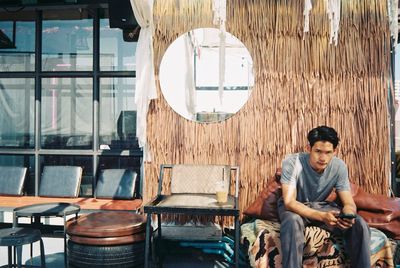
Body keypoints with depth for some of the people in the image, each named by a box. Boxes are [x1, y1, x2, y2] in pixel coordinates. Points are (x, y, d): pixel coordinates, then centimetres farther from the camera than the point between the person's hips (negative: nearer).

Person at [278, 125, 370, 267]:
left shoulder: (339, 166, -16)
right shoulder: (292, 162, -28)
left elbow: (349, 203, -12)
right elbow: (289, 202, -32)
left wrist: (348, 216, -38)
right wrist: (321, 216, -46)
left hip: (320, 205, 4)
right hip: (294, 207, -3)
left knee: (359, 224, -19)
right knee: (293, 222, -39)